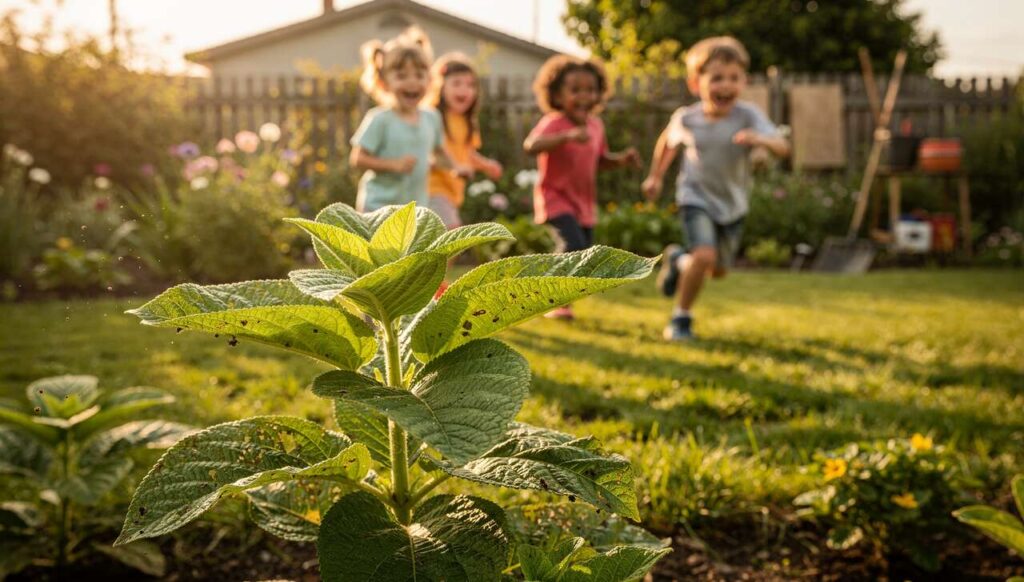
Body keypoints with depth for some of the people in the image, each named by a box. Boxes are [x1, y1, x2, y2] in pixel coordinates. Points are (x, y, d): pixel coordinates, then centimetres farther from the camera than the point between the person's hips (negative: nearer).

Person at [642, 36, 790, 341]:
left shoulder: (748, 115, -20)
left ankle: (678, 260, 50)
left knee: (718, 270, 17)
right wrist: (655, 176, 15)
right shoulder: (686, 118, -14)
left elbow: (783, 147, -33)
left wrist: (760, 139, -53)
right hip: (697, 199, -2)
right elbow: (668, 140, 9)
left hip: (733, 204, 2)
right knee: (704, 255, -25)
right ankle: (680, 318, -5)